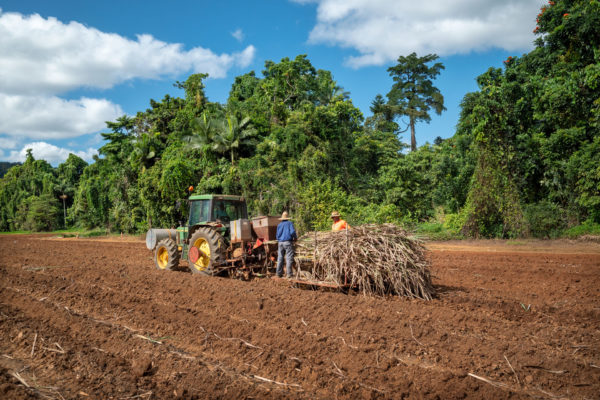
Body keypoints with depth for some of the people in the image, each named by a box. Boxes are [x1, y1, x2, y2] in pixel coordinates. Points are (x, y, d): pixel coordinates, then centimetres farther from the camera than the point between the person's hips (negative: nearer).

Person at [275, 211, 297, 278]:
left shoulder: (279, 225, 13)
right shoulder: (290, 223, 1)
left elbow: (277, 236, 16)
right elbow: (292, 232, -12)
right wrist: (295, 237, 6)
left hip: (280, 243, 4)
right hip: (288, 242, -4)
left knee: (280, 258, 8)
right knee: (289, 258, -4)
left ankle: (279, 273, 9)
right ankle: (288, 273, -7)